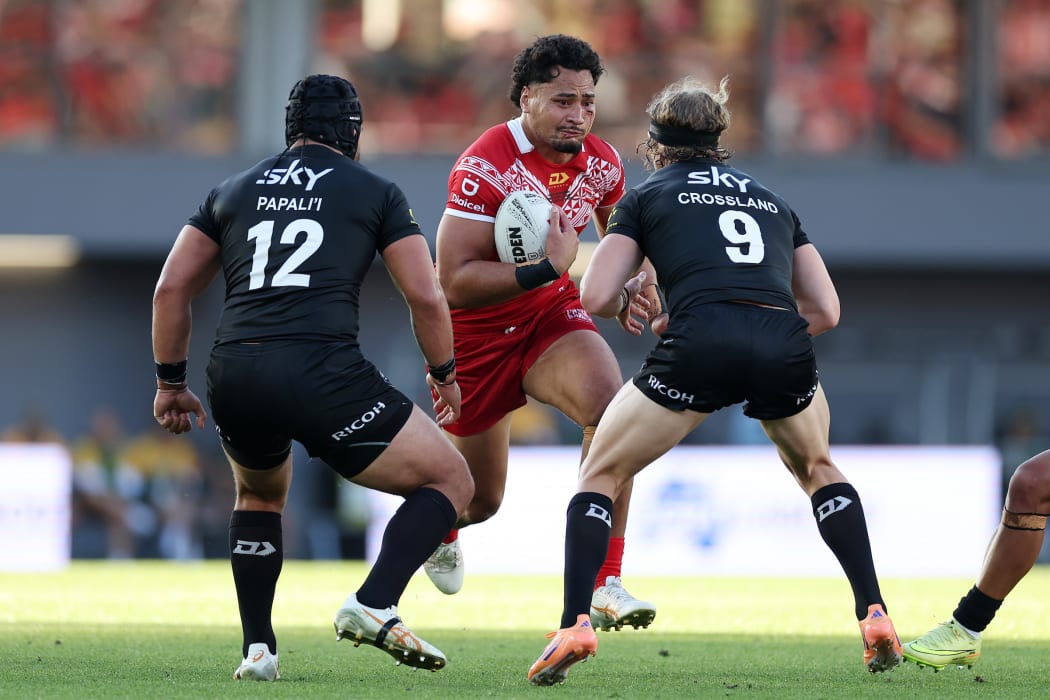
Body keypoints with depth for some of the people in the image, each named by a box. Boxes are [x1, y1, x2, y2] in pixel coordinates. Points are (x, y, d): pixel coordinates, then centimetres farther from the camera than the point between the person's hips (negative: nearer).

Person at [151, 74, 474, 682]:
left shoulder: (235, 191, 23)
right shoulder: (377, 192, 14)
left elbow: (172, 289, 18)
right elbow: (426, 297, 7)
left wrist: (171, 381, 26)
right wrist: (444, 375, 23)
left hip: (233, 373, 4)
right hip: (323, 370, -4)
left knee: (261, 497, 34)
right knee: (452, 482, 9)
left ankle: (258, 648, 21)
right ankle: (374, 605, -13)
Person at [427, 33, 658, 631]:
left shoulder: (602, 163, -7)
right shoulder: (485, 167, -27)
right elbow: (453, 282, -32)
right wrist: (545, 269, -40)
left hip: (551, 315, 4)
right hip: (475, 333, -4)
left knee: (610, 408, -29)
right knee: (481, 501, 11)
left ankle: (604, 584, -27)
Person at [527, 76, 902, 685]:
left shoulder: (648, 197, 20)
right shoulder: (771, 200, 30)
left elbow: (597, 298, 9)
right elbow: (826, 310, 24)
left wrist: (627, 301, 33)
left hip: (701, 346, -3)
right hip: (786, 349, 3)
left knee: (601, 477, 16)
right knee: (819, 470, 33)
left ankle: (575, 625, -2)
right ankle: (876, 616, 18)